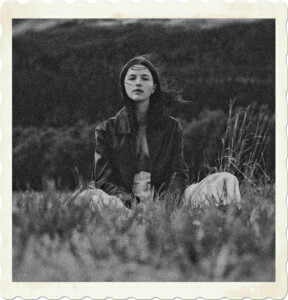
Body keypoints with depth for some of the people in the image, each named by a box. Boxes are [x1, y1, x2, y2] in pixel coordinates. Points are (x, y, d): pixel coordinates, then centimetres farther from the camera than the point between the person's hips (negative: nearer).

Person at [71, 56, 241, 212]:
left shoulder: (171, 127, 16)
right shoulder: (107, 130, 11)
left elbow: (179, 173, 8)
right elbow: (103, 179, 2)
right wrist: (132, 202, -18)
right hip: (125, 203, -1)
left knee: (226, 181, -18)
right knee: (88, 197, -38)